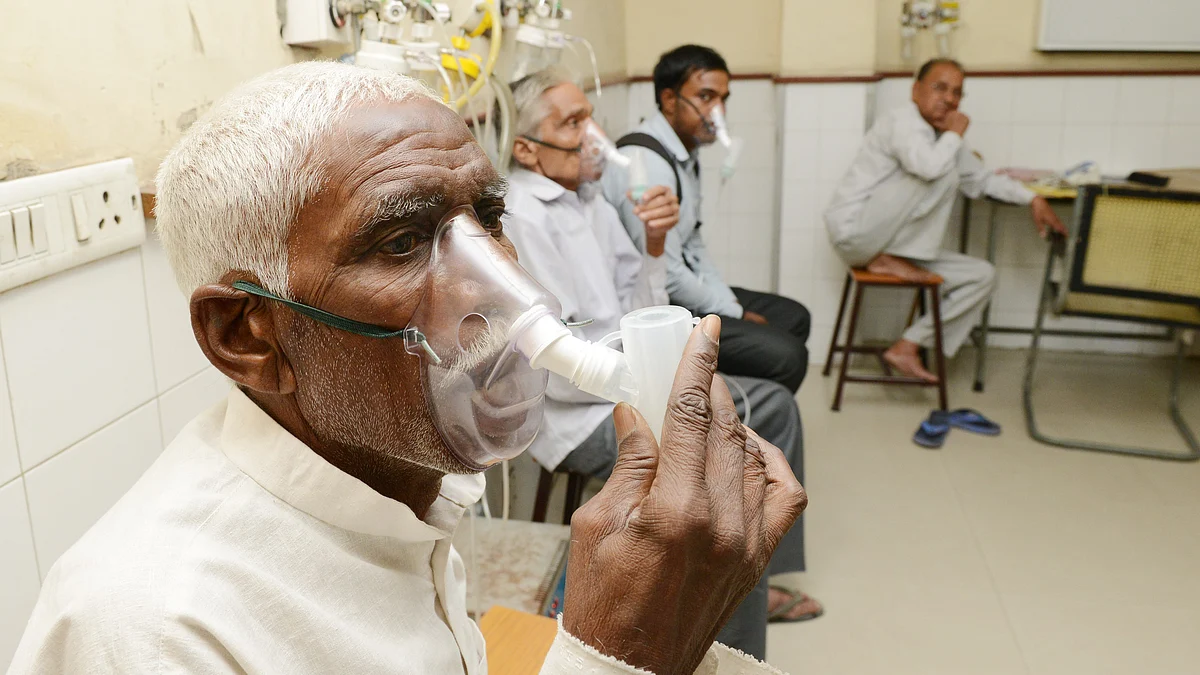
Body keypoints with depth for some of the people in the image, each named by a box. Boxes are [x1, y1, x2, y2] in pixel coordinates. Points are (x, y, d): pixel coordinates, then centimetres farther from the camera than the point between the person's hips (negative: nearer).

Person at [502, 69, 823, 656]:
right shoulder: (522, 221, -20)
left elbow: (642, 316, 9)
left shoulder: (590, 204, 7)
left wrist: (654, 243, -8)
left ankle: (756, 584, 23)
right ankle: (734, 654, -3)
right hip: (578, 415, -10)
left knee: (773, 404, 13)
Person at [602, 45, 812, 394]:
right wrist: (735, 313, -11)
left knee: (793, 317, 16)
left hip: (678, 290, 11)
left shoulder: (685, 152, 9)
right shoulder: (646, 164, -23)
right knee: (785, 355, -20)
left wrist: (732, 303, 6)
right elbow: (664, 275, -24)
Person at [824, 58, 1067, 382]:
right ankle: (889, 260, -16)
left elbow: (982, 179, 30)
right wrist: (954, 134, -13)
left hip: (890, 243, 10)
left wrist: (1032, 198, 17)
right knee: (945, 173, -24)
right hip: (855, 231, -10)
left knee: (982, 276, 3)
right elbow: (928, 167, -33)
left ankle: (908, 347, 0)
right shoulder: (903, 121, -12)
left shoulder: (943, 137, 17)